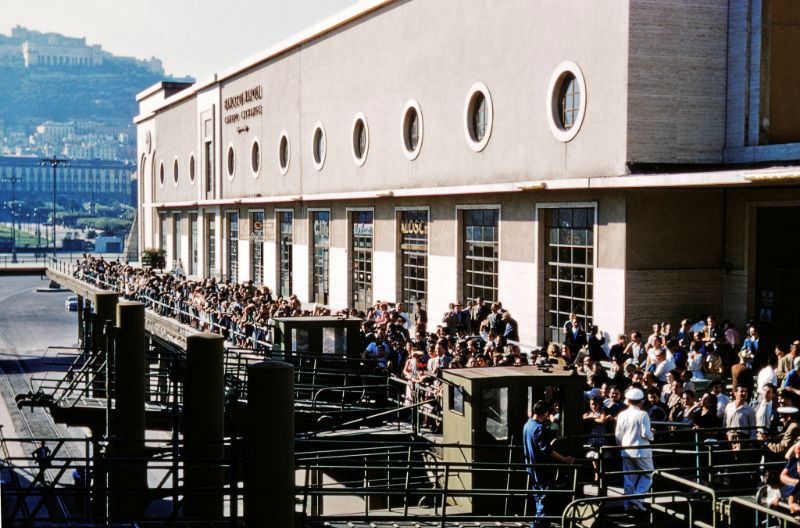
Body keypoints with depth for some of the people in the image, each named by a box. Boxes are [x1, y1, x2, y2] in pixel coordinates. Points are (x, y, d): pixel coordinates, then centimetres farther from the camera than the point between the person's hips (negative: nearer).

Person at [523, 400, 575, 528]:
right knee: (545, 498, -4)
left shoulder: (527, 425, 8)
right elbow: (547, 450, -27)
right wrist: (565, 459, -25)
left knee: (539, 497, 18)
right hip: (542, 469, -10)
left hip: (532, 468, 10)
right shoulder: (539, 428, -21)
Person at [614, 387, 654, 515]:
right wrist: (651, 435, 5)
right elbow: (645, 433, -17)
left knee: (629, 478, 10)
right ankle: (636, 498, -8)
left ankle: (628, 504, 10)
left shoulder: (622, 415, 2)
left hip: (626, 451, 5)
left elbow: (618, 435, 5)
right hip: (641, 451, -5)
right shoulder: (642, 415, -12)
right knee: (647, 475, 8)